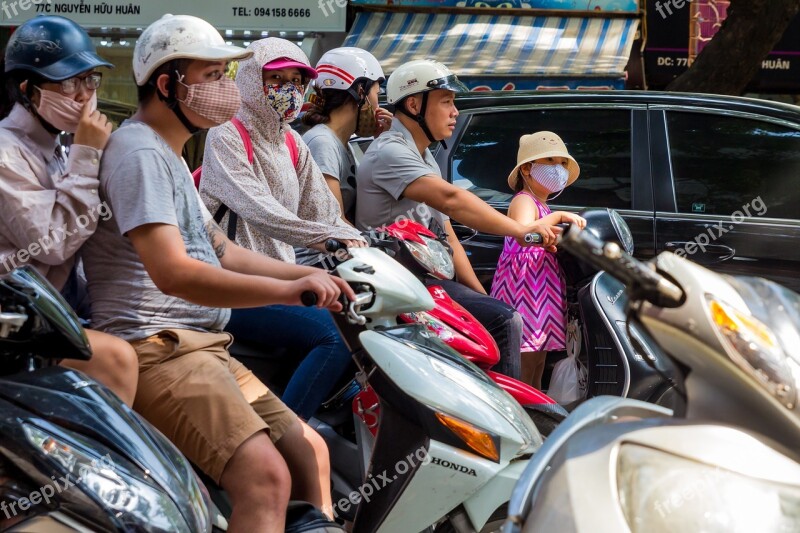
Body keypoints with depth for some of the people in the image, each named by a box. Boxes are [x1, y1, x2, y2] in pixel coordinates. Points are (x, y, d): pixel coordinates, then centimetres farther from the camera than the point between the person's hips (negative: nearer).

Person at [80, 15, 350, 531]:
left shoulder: (170, 157, 21)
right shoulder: (139, 151, -13)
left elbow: (222, 251, 23)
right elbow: (172, 272, -26)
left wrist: (309, 273, 11)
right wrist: (285, 290, -33)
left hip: (203, 347, 11)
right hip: (157, 347, -11)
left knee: (309, 451, 11)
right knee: (266, 476, -26)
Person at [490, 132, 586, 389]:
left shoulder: (540, 206, 23)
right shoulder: (524, 201, -8)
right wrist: (558, 217, -23)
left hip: (540, 296, 10)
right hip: (525, 294, -10)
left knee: (537, 365, 13)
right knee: (523, 378, -12)